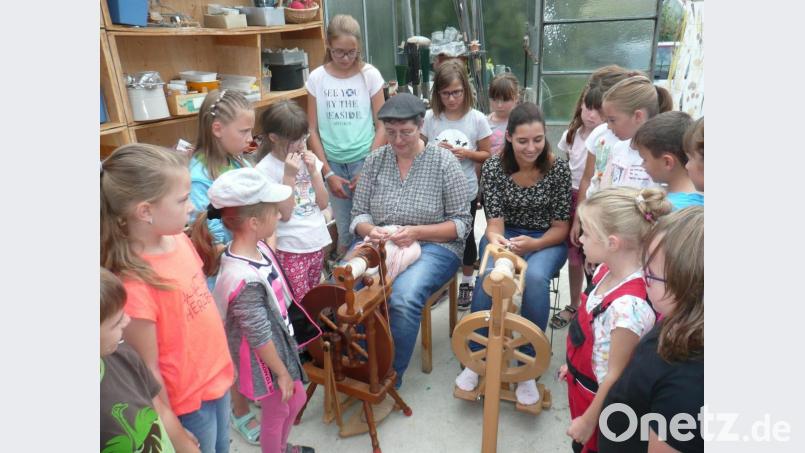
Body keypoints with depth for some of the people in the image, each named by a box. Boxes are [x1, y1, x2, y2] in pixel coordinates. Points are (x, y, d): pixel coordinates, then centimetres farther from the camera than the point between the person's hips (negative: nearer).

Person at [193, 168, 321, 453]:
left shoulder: (257, 247, -8)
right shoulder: (245, 279, -36)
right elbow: (259, 337, -26)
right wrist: (282, 373, -13)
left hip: (281, 344, 9)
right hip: (265, 362, -9)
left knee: (296, 401, 29)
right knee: (275, 414, 17)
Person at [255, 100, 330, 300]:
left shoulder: (308, 158, 3)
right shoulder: (265, 169, -13)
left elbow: (323, 203, 2)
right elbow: (285, 214, -16)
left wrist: (313, 171, -10)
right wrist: (289, 175, -22)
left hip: (317, 243, 5)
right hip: (291, 250, -5)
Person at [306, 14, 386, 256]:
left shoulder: (370, 75, -3)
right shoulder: (317, 78, 0)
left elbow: (382, 126, -2)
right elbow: (313, 130, 2)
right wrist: (327, 172, -3)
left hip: (364, 160, -1)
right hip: (334, 164, 1)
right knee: (344, 230, 7)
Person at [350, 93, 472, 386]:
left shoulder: (443, 162, -2)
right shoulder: (375, 160, 8)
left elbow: (461, 223, -1)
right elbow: (359, 213, 10)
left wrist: (416, 232, -16)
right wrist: (370, 230, -14)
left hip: (432, 246, -3)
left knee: (403, 298, -34)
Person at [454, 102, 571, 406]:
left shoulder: (558, 168, -10)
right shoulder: (493, 167, -7)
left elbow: (560, 227, -6)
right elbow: (495, 219, -9)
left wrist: (533, 245, -27)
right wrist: (495, 239, -34)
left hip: (546, 240, -1)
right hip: (504, 236, 1)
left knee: (535, 278, -35)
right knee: (488, 275, -32)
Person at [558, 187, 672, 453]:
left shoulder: (628, 307, -36)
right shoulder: (606, 271, -10)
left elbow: (615, 376, -25)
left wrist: (588, 420, -13)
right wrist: (573, 365, 17)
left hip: (600, 399, -7)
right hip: (581, 384, 7)